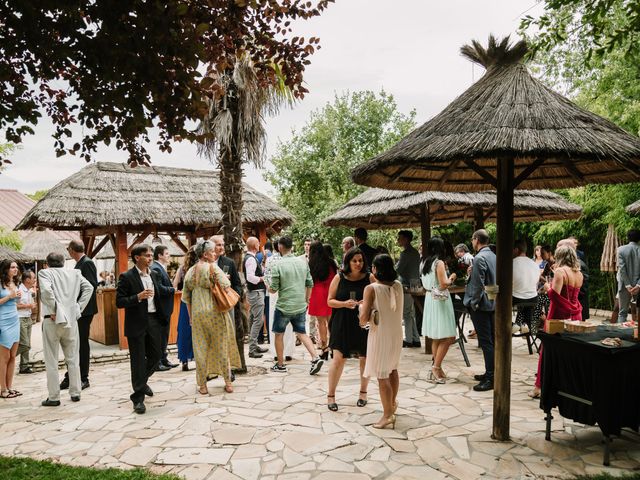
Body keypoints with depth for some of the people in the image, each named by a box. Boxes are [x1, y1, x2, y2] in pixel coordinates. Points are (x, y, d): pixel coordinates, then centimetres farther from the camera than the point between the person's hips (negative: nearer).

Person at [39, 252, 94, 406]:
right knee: (73, 358, 14)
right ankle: (75, 393, 19)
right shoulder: (75, 273, 9)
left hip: (53, 320, -3)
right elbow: (89, 287, 1)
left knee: (51, 361, 7)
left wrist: (54, 310, -11)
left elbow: (46, 290, -20)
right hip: (71, 319, 4)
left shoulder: (44, 273, -2)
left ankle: (54, 397, 11)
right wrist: (79, 308, 3)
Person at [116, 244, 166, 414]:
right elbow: (119, 302, -12)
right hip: (136, 323, -6)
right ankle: (138, 398, 11)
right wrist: (138, 297, -24)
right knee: (138, 360, 1)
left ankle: (142, 381, 40)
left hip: (153, 321, 6)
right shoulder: (126, 277, -9)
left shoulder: (154, 275, 10)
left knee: (156, 355, 13)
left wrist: (161, 317, 15)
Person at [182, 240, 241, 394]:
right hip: (215, 312, -4)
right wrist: (224, 277, 1)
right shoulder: (213, 267, -9)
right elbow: (226, 286, -21)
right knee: (222, 346, 7)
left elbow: (186, 297, 10)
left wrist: (191, 316, 17)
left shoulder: (190, 271, 8)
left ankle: (202, 385, 14)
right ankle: (228, 382, 15)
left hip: (197, 314, 4)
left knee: (201, 348, 9)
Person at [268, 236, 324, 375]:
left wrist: (268, 288, 12)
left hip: (284, 306, -4)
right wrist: (306, 299, 18)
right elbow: (310, 284, 6)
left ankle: (280, 365, 20)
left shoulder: (277, 266, -13)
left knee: (278, 334, 13)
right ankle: (315, 358, -1)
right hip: (301, 306, 4)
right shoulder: (303, 263, 2)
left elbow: (274, 289, -11)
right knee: (302, 333, 14)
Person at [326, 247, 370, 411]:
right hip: (342, 324, -1)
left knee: (365, 358, 10)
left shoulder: (369, 278, -1)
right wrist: (344, 303, -16)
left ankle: (363, 392, 31)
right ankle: (331, 395, 12)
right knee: (338, 359, -3)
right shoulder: (339, 278, 0)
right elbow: (330, 301, 2)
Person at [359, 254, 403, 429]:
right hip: (396, 333, 6)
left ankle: (388, 415, 11)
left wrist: (361, 308, 2)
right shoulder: (398, 285, -2)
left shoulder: (371, 289, -17)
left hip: (380, 335, -6)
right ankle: (392, 403, 43)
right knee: (392, 369, 25)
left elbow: (364, 318, -20)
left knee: (382, 375, 4)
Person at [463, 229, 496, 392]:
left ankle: (490, 379, -1)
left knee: (486, 342, -5)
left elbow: (479, 284, -20)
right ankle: (490, 373, 25)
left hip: (481, 305, -9)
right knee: (491, 340, 15)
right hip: (492, 304, 9)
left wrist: (474, 303, -12)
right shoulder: (493, 256, 10)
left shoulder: (479, 258, -17)